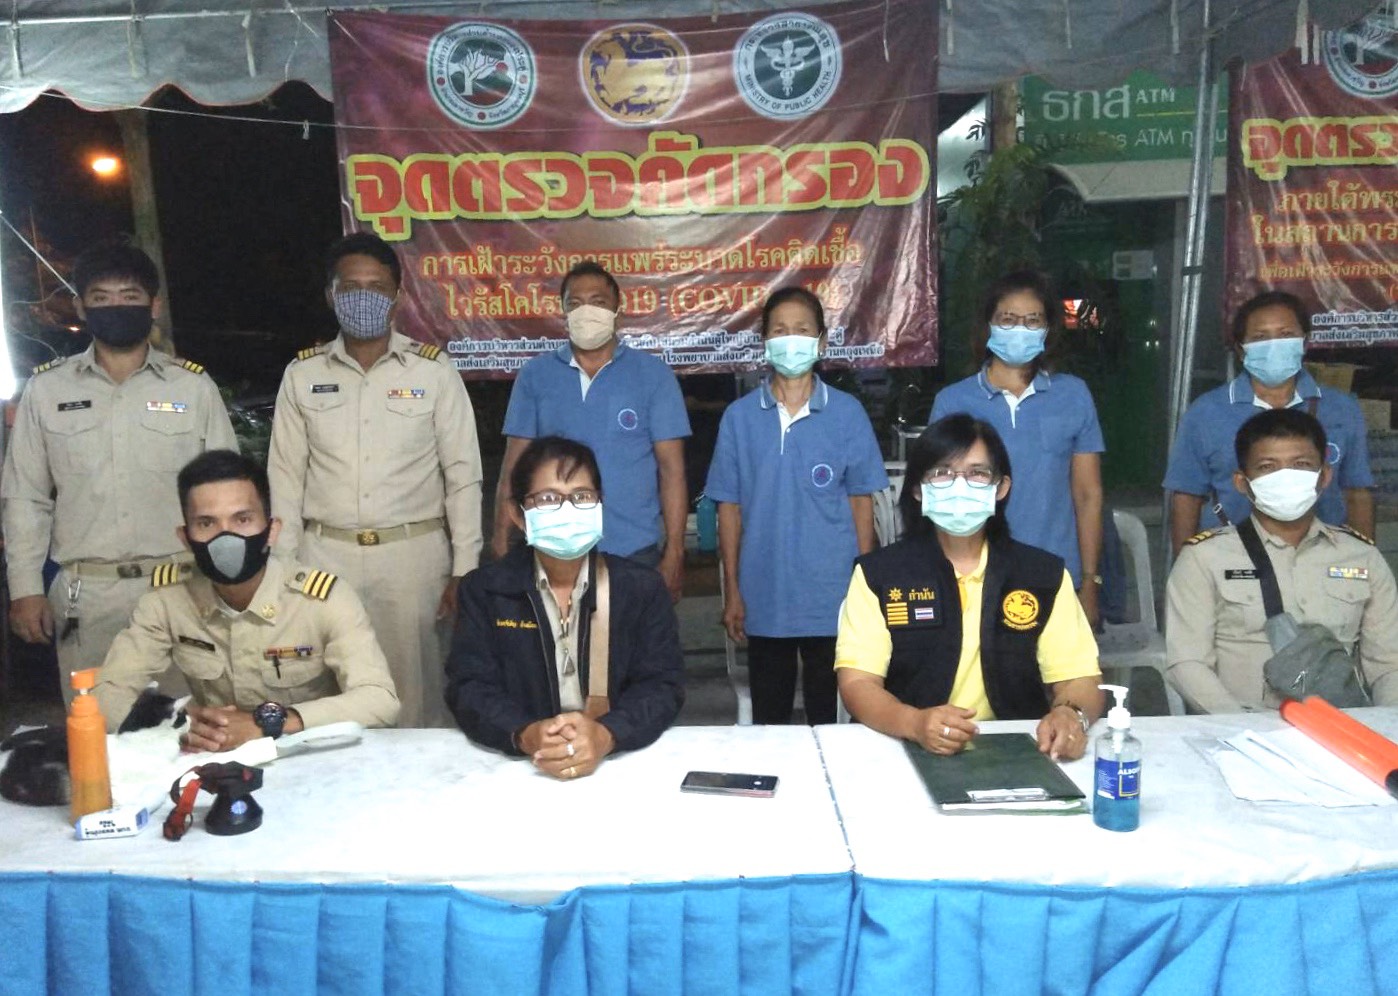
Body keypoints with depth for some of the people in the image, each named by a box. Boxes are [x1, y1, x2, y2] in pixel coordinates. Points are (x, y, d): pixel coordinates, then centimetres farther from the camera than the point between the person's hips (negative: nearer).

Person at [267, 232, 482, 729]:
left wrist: (464, 570, -4)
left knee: (417, 692, 2)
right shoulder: (302, 374, 6)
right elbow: (286, 478, 9)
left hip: (413, 552, -2)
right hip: (326, 554, 2)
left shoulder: (434, 369, -1)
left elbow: (462, 475, 0)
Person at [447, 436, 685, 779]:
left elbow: (663, 685, -3)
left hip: (623, 763, 0)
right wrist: (526, 736, -23)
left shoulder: (643, 588, 4)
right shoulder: (483, 589, 5)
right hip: (515, 765, 0)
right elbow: (470, 687, -3)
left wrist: (605, 736, -23)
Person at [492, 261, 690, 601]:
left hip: (635, 551, -1)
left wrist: (674, 553, -8)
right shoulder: (535, 374, 5)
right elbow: (514, 464, 6)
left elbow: (671, 469, -2)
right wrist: (502, 541, -2)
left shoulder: (653, 374, 1)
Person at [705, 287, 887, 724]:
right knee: (767, 719, 14)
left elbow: (861, 502, 3)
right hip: (764, 599, 1)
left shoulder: (847, 413, -2)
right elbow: (729, 507, 3)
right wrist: (732, 590, 1)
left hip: (834, 596, -1)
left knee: (829, 715, 12)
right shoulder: (740, 416, 1)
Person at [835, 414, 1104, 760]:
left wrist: (1071, 714, -19)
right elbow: (856, 683, -7)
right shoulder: (877, 573, 2)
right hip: (909, 756, -2)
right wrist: (915, 723, -26)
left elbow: (1079, 678, 4)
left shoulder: (1045, 574, 8)